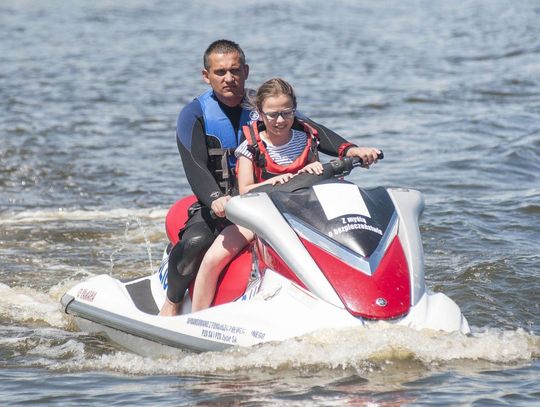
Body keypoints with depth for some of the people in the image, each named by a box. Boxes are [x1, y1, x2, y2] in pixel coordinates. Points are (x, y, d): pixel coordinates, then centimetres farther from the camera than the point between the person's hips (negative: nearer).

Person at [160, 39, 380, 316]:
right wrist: (215, 199, -37)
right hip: (217, 206, -2)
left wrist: (349, 150, -26)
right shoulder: (194, 114, 0)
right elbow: (194, 166, -15)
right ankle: (171, 304, -8)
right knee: (196, 241, -33)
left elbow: (310, 129, -7)